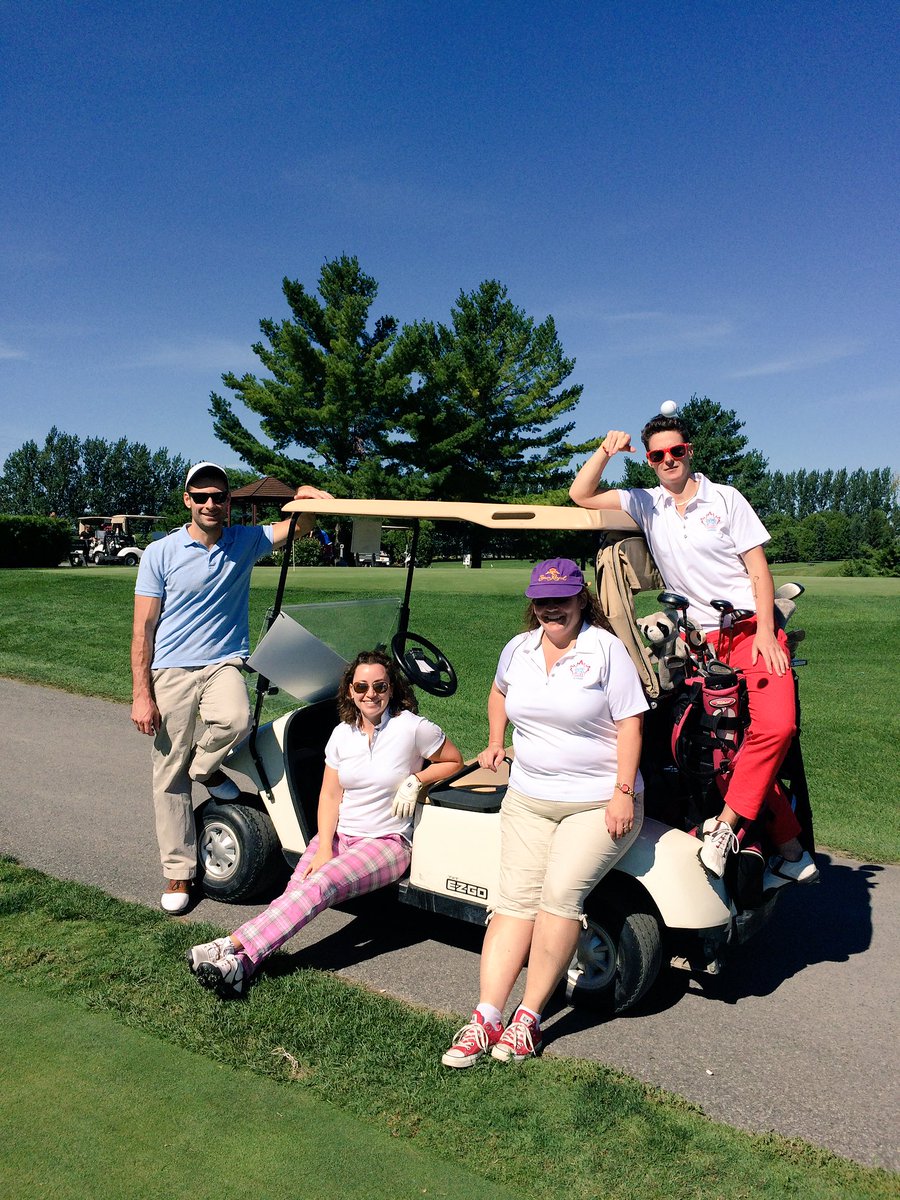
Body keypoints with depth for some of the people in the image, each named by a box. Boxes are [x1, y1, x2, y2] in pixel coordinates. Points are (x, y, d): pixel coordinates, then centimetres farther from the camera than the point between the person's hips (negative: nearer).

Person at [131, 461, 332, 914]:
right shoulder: (160, 553, -3)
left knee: (235, 720, -33)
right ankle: (179, 872, 20)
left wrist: (309, 497, -25)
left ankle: (205, 767, 3)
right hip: (171, 669, 0)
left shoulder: (246, 541, 3)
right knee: (169, 777, 3)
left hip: (223, 662, 1)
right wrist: (141, 696, -8)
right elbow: (143, 629, -3)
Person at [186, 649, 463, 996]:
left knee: (320, 885, -29)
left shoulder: (413, 727, -8)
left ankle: (233, 947, -34)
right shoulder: (342, 734, 4)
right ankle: (239, 966, -38)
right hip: (339, 833, 4)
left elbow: (454, 762, 5)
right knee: (295, 892, -22)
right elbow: (330, 795, 2)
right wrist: (324, 848, -11)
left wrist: (416, 780, -12)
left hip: (386, 842, -4)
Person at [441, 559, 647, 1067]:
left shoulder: (607, 649, -7)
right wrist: (496, 744, 21)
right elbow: (499, 692, 30)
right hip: (528, 798, 5)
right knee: (516, 901, -5)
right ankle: (486, 1019, -7)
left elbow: (630, 722, -10)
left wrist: (624, 792, -17)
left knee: (561, 892, -21)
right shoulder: (518, 649, 9)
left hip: (600, 802, -4)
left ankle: (529, 1019, -10)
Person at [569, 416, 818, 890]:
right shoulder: (645, 504, 11)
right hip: (699, 640, 2)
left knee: (774, 726, -25)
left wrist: (765, 633, -9)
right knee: (722, 743, -4)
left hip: (752, 632, -2)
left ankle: (726, 823, -15)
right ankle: (791, 850, 6)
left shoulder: (725, 498, 4)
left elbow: (759, 569, 1)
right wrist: (605, 450, -7)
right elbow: (580, 495, 8)